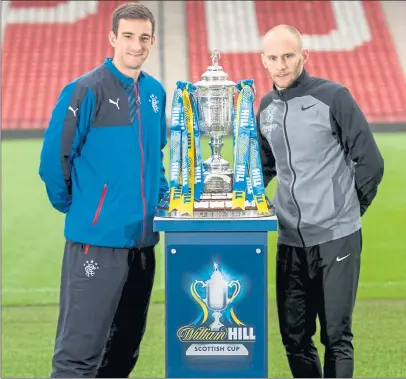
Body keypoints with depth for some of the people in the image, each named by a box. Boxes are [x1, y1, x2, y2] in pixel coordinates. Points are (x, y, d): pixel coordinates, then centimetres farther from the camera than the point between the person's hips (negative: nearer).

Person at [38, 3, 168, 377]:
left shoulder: (155, 92, 11)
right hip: (97, 238, -7)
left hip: (143, 237, 7)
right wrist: (73, 207, 0)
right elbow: (54, 156, -10)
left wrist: (162, 196, 15)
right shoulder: (88, 90, -11)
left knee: (125, 347, 15)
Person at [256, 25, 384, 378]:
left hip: (336, 238, -5)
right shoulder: (267, 107, 9)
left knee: (336, 334, -1)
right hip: (291, 240, 5)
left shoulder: (333, 97, -8)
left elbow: (370, 163, -4)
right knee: (294, 335, 9)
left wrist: (347, 210, 3)